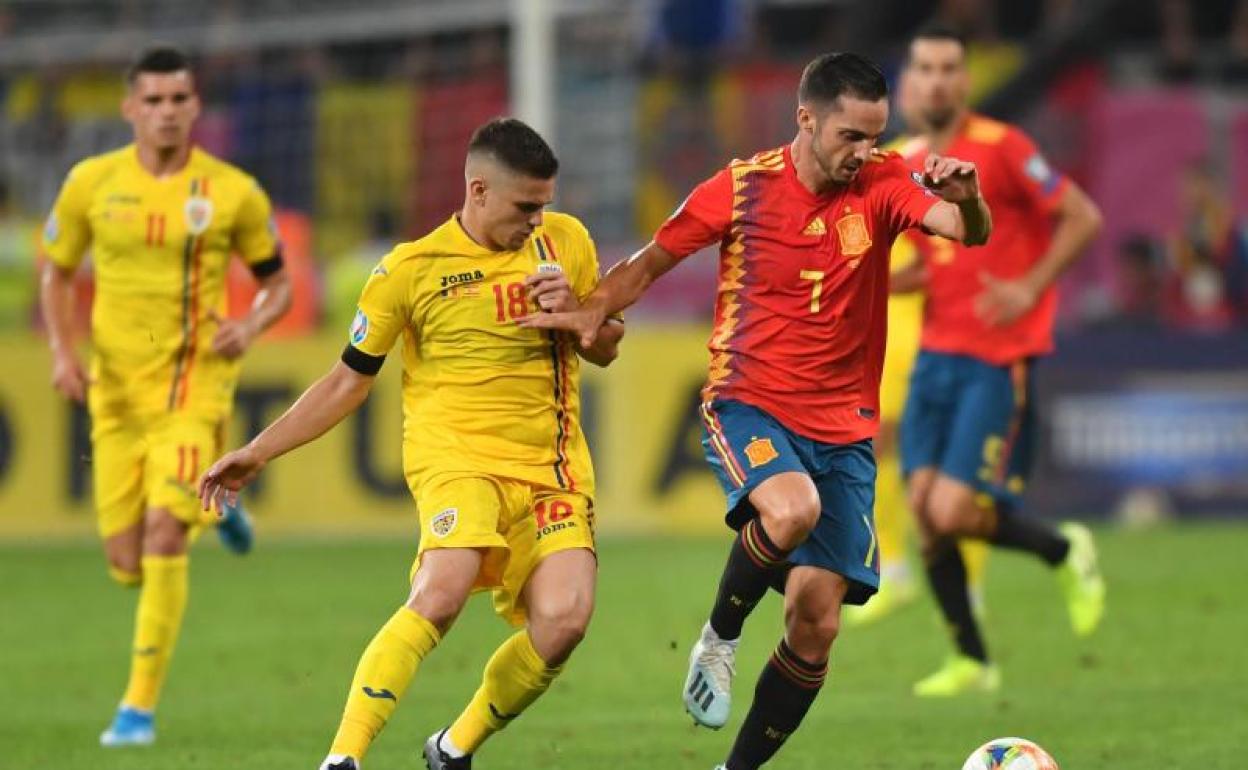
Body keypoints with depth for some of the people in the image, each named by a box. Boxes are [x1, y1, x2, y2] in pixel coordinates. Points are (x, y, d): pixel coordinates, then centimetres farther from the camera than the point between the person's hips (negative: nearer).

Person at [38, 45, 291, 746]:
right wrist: (63, 352, -3)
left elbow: (278, 282, 9)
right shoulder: (92, 183, 0)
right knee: (128, 566, 3)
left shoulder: (234, 193, -4)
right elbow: (57, 273, 14)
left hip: (194, 384, -3)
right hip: (116, 391, 3)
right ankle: (212, 500, 38)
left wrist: (251, 327, -13)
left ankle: (142, 706, -11)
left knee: (163, 533, -20)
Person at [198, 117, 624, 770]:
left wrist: (577, 313, -4)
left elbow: (607, 349, 20)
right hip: (456, 454, -3)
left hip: (553, 465, 4)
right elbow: (348, 381, 8)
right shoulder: (411, 268, 0)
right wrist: (257, 454, 3)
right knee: (441, 593, -31)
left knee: (564, 619, -19)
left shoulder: (564, 241, 9)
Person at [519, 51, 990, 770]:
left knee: (816, 622, -4)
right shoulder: (744, 187, -5)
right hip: (748, 406, -2)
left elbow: (969, 231, -20)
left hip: (843, 429, 2)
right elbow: (655, 259, 8)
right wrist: (593, 313, -7)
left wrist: (968, 200, -42)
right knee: (793, 509, -35)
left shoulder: (882, 184, -4)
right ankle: (719, 640, -8)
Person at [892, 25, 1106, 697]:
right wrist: (881, 284, 4)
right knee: (924, 508, -1)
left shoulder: (1001, 149, -10)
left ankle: (1066, 552, 14)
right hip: (936, 353, 7)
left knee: (954, 511, -15)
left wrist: (1030, 288, -18)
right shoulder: (909, 167, 11)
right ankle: (971, 661, 13)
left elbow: (1083, 217, -9)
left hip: (997, 358, -7)